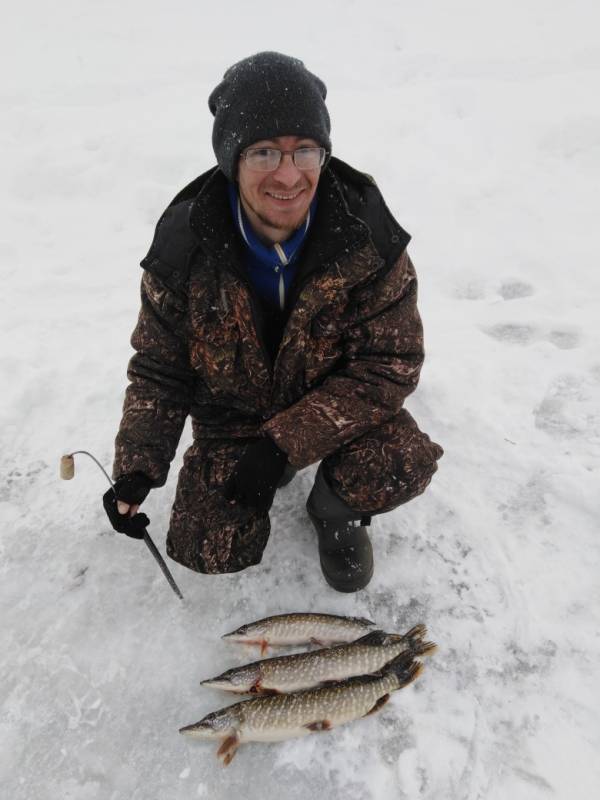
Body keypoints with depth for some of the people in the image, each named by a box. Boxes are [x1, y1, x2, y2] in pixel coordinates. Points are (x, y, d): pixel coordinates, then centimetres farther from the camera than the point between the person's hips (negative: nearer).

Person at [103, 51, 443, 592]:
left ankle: (337, 509, 8)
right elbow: (158, 367, -5)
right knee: (210, 550, -12)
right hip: (232, 417, 2)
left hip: (340, 406, 0)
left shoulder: (367, 233, -21)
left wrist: (285, 441, -27)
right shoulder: (184, 244, -18)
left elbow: (392, 363, -20)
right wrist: (136, 468, -16)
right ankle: (269, 478, 22)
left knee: (403, 468, -29)